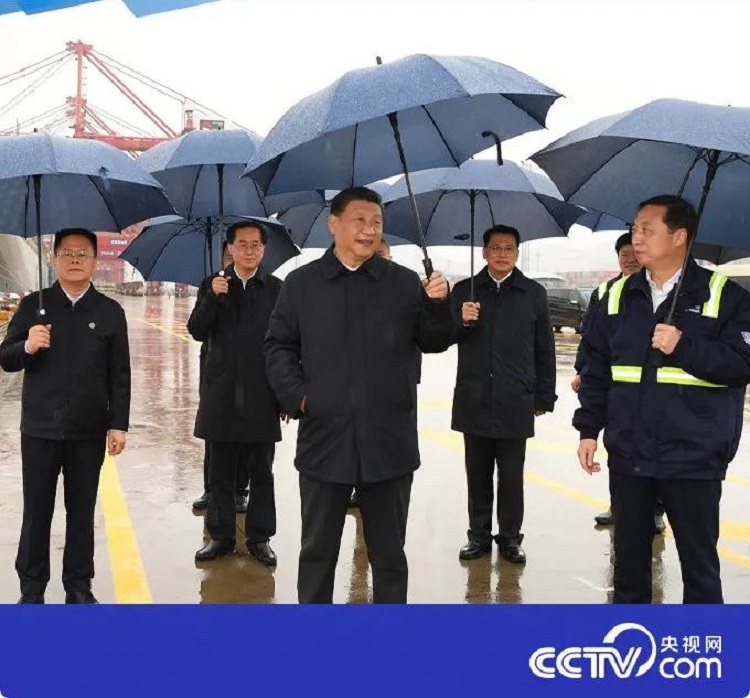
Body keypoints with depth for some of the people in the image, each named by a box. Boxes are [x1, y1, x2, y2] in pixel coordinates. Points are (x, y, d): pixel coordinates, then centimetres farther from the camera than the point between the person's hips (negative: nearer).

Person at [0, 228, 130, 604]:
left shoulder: (110, 311, 3)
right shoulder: (33, 305, 3)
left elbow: (119, 375, 2)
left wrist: (119, 425, -2)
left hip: (89, 432, 0)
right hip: (39, 429, 0)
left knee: (82, 512, 9)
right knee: (36, 512, 7)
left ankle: (79, 587, 21)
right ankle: (31, 588, 20)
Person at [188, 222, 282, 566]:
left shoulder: (277, 289, 2)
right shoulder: (213, 285, 6)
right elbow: (197, 331, -3)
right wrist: (212, 297, -19)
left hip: (262, 398, -1)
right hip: (221, 396, 1)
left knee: (261, 473, 7)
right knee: (220, 473, 10)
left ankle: (260, 538, 17)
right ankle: (220, 536, 20)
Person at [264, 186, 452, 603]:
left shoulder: (404, 282, 4)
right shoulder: (302, 283, 5)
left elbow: (434, 342, 6)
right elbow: (279, 346, 7)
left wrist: (439, 305, -13)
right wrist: (297, 395, -7)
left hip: (389, 441, 0)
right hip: (324, 437, 0)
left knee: (389, 552, 12)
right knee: (318, 550, 13)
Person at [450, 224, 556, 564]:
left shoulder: (533, 293, 6)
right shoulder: (465, 290, 8)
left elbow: (544, 349, 7)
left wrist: (544, 397, 4)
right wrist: (463, 321, -15)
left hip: (515, 402, -1)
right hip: (474, 400, 1)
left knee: (511, 475, 5)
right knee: (477, 473, 10)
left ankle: (509, 537, 18)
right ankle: (479, 535, 21)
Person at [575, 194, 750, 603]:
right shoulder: (618, 295, 8)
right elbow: (596, 368, 9)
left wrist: (685, 348, -19)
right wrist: (588, 429, 5)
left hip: (694, 457, -4)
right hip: (628, 454, 4)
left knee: (699, 561, 7)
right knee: (629, 554, 16)